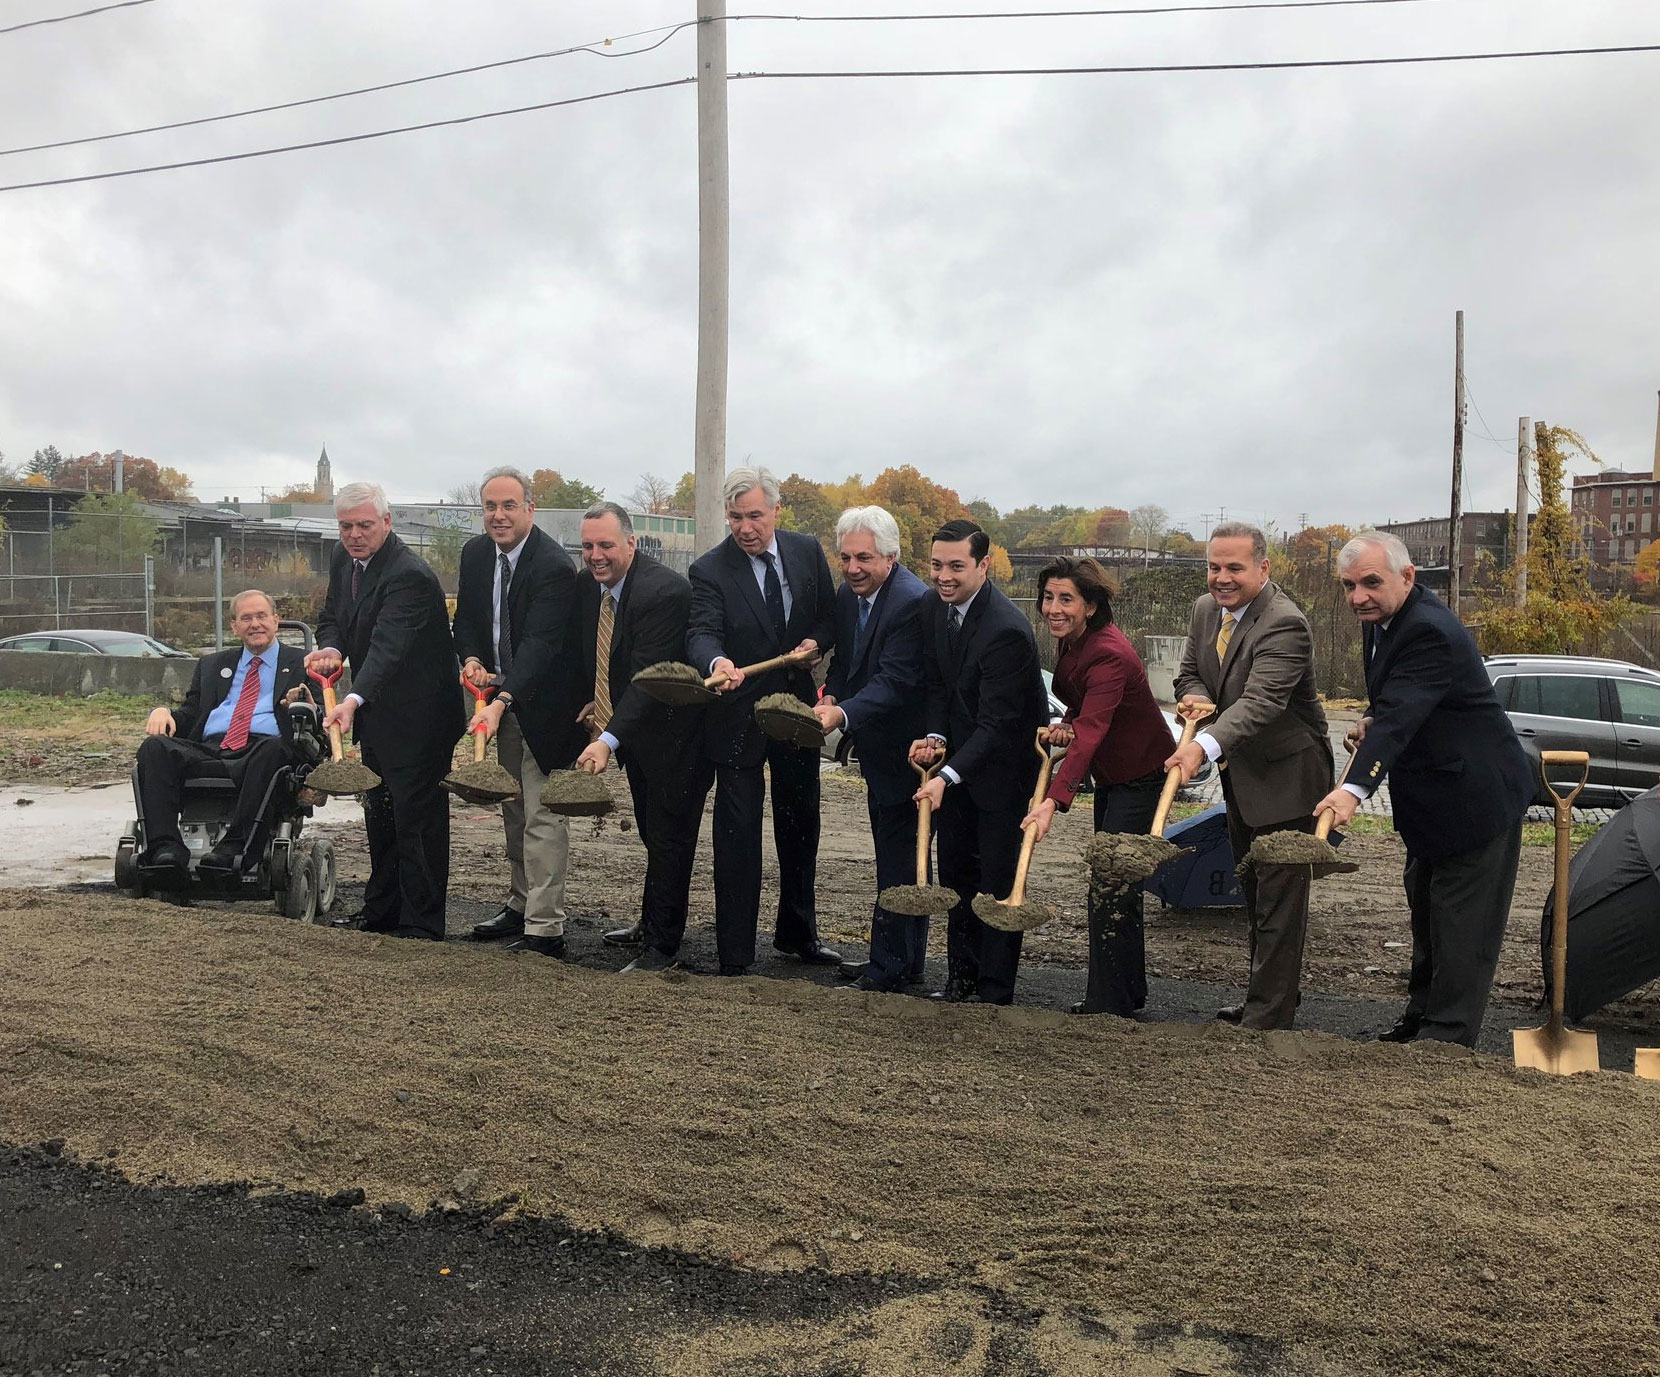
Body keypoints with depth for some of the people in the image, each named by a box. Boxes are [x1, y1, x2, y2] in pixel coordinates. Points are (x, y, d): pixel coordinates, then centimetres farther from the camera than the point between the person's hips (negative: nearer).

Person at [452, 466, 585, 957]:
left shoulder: (554, 566, -23)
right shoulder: (475, 553, 2)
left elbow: (539, 643, -31)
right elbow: (466, 619, 13)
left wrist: (501, 701, -42)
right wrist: (471, 660, -8)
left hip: (546, 704, -8)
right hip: (502, 696, 8)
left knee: (541, 816, -7)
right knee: (513, 810, 19)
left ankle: (544, 929, -2)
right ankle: (520, 905, 33)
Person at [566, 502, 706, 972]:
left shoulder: (664, 591, -27)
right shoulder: (587, 584, -1)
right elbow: (588, 654, 17)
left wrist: (608, 740, -39)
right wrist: (594, 702, 6)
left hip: (673, 733, -8)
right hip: (634, 732, 8)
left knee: (669, 838, -1)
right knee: (651, 833, 22)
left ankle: (662, 945, 10)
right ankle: (651, 921, 38)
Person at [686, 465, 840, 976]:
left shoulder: (807, 552, 1)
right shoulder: (710, 570, -13)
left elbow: (830, 615, 11)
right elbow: (702, 631, -27)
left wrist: (816, 641, -11)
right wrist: (717, 662, -49)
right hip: (739, 717, -5)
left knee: (801, 826, 17)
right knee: (737, 834, -3)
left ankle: (797, 931, 36)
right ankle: (735, 953, 7)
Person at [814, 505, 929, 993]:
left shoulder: (912, 602, -23)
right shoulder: (848, 593, 5)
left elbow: (895, 682, -29)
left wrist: (842, 713, -40)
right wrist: (831, 696, -4)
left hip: (904, 749, -10)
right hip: (877, 750, 10)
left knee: (899, 859, -2)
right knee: (891, 856, 18)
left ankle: (892, 965, 8)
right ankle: (906, 959, 31)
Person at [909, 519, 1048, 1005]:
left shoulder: (1007, 629, -28)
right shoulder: (933, 607, -3)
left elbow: (996, 722, -27)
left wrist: (947, 776, -34)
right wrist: (935, 737, -11)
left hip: (1005, 764, -7)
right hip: (958, 754, 8)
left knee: (998, 878, -1)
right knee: (956, 869, 13)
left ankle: (995, 992, 11)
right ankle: (962, 977, 27)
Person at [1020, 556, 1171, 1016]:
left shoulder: (1108, 655, -29)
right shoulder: (1070, 640, -1)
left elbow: (1090, 735, -41)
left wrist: (1053, 801, -51)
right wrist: (1067, 724, -7)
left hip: (1140, 775, -10)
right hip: (1111, 774, 10)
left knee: (1110, 886, -9)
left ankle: (1109, 1004, 1)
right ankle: (1130, 991, 30)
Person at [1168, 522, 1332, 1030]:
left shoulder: (1284, 624, -25)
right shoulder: (1205, 609, 3)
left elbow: (1260, 701, -36)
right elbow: (1189, 673, 10)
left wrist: (1204, 746, -50)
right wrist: (1195, 696, -15)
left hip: (1286, 775, -9)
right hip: (1240, 774, 9)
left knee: (1279, 897, -3)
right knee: (1254, 892, 19)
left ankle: (1270, 1014, 5)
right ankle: (1263, 997, 34)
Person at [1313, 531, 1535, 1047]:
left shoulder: (1430, 632, -28)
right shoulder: (1381, 617, 2)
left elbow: (1399, 717, -41)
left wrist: (1353, 789, -51)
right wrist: (1373, 718, 1)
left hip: (1475, 795, -10)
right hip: (1430, 797, 10)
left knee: (1461, 925, -2)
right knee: (1424, 910, 21)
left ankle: (1447, 1038, 7)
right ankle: (1421, 1012, 36)